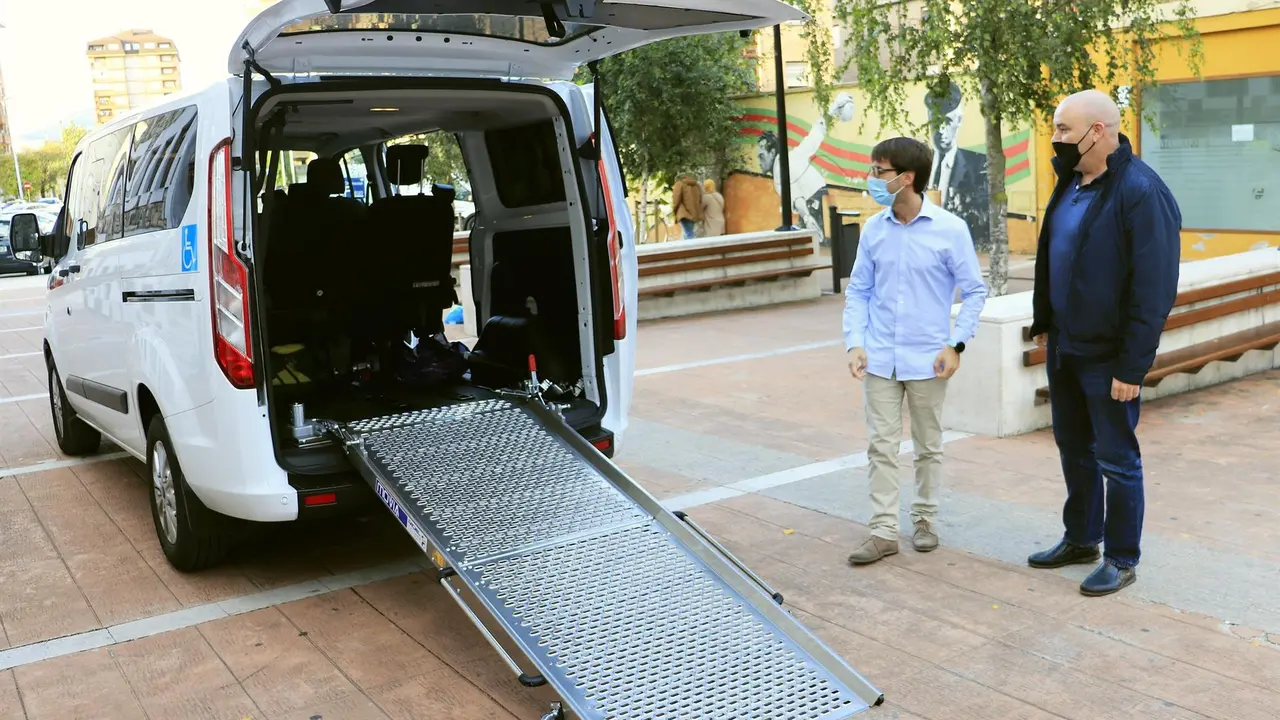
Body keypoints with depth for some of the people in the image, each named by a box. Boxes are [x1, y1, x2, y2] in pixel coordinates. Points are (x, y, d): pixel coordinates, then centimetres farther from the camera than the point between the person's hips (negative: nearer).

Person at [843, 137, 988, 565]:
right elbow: (858, 291, 6)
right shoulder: (873, 230, 0)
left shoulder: (950, 230, -9)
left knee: (928, 446, 13)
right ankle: (883, 530, 11)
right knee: (881, 445, 4)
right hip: (880, 358, 2)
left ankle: (925, 520, 29)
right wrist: (855, 343, -4)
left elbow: (974, 291, -3)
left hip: (927, 359, -2)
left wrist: (955, 345, -10)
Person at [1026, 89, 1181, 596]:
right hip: (1064, 347, 8)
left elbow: (1154, 290, -20)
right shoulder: (1070, 184, 6)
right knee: (1073, 448, 18)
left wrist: (1132, 367, -20)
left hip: (1107, 356, -8)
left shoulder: (1141, 193, -19)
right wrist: (1044, 324, 13)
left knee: (1115, 458, 4)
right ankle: (1081, 539, 35)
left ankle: (1122, 559, 20)